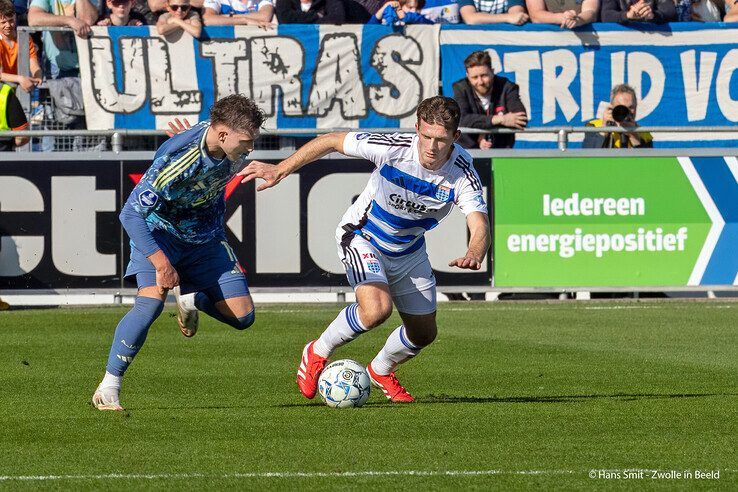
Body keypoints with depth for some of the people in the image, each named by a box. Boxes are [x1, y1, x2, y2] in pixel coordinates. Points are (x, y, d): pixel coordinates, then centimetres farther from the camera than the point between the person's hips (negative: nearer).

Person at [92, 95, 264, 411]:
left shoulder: (234, 150, -14)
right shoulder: (177, 159, -33)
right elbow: (130, 214, -31)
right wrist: (161, 262, -37)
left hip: (206, 236, 6)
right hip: (160, 231, -6)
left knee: (242, 317, -3)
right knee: (151, 301, -30)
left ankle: (190, 299, 28)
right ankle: (108, 387, -18)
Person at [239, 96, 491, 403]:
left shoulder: (462, 174, -26)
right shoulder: (393, 148, -30)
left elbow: (479, 225, -37)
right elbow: (331, 142, -17)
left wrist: (474, 256, -61)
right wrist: (279, 171, -20)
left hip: (409, 250, 4)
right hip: (363, 237, -4)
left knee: (424, 333, 11)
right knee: (377, 309, -29)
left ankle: (381, 370, 43)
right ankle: (318, 353, -3)